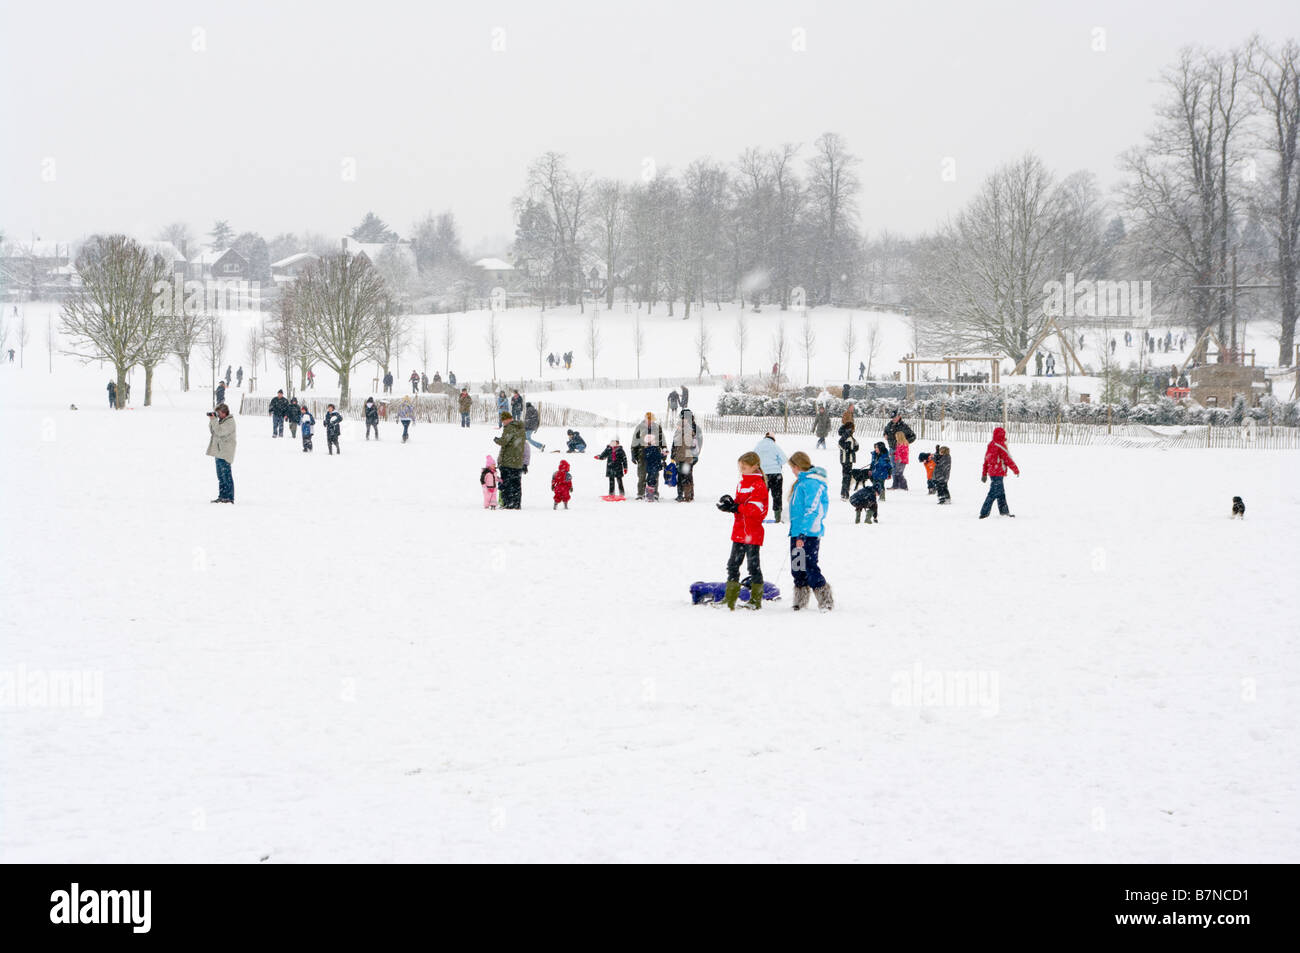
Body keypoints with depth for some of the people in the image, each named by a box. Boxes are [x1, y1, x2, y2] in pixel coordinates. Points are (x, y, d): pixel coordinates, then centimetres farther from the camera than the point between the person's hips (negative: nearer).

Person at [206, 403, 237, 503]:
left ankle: (229, 497, -7)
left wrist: (213, 420, -18)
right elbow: (212, 431, 16)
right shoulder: (221, 420, 15)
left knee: (226, 475, -9)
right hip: (219, 452, 10)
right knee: (220, 476, 13)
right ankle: (222, 496, 18)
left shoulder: (229, 422, -13)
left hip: (225, 453, -10)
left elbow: (219, 432, -22)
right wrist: (211, 420, 3)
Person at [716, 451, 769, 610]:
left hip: (753, 533, -9)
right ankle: (730, 599, 16)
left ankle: (756, 600, 7)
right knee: (733, 564, 10)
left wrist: (736, 507, -24)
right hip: (739, 531, 9)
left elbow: (757, 508, -20)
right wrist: (729, 504, -2)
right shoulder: (742, 483, 16)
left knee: (753, 565, -1)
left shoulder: (759, 485, -12)